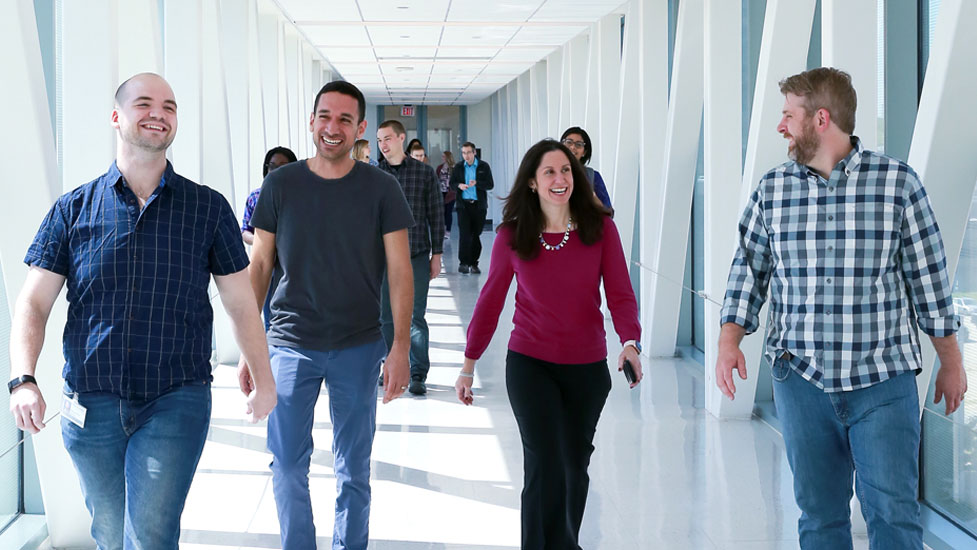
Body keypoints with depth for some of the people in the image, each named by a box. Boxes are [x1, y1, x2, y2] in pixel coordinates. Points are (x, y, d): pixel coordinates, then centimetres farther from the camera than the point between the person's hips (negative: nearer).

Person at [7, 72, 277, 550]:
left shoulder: (208, 208, 3)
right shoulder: (74, 209, 4)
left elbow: (240, 302, 9)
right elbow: (33, 302, 0)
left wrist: (263, 379, 11)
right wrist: (23, 380, -15)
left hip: (175, 401, -2)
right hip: (90, 403, 2)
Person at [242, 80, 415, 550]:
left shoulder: (380, 188, -3)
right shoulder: (281, 185, 0)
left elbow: (400, 271, -3)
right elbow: (259, 265, 5)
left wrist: (400, 347, -10)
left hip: (358, 347, -1)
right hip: (291, 344, 1)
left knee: (353, 468, 9)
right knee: (287, 464, 4)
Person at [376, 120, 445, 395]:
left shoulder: (424, 172, 2)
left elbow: (435, 215, 4)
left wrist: (436, 254, 2)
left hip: (417, 254, -1)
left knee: (415, 317, -1)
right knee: (386, 317, 6)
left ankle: (418, 374, 5)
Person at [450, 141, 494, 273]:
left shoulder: (484, 166, 3)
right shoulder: (458, 167, 8)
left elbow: (490, 184, -1)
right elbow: (451, 183, 11)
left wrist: (476, 183, -18)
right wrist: (459, 186, -12)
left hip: (479, 205, 0)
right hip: (463, 204, 0)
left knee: (476, 234, 3)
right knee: (464, 233, -10)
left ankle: (473, 263, 11)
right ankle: (463, 263, -9)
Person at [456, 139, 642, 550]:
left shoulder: (600, 227, -7)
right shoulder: (512, 236, -6)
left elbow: (620, 293, -9)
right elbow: (490, 301, 1)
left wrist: (630, 342, -27)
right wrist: (469, 363, 2)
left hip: (587, 365, 2)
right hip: (530, 363, -2)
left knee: (576, 462, 18)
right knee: (545, 466, -12)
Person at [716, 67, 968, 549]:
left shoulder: (897, 182, -2)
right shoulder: (771, 189, 6)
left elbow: (928, 276, 2)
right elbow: (748, 269, 10)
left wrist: (951, 361, 7)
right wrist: (729, 339, -5)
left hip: (883, 382, -2)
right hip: (800, 380, 3)